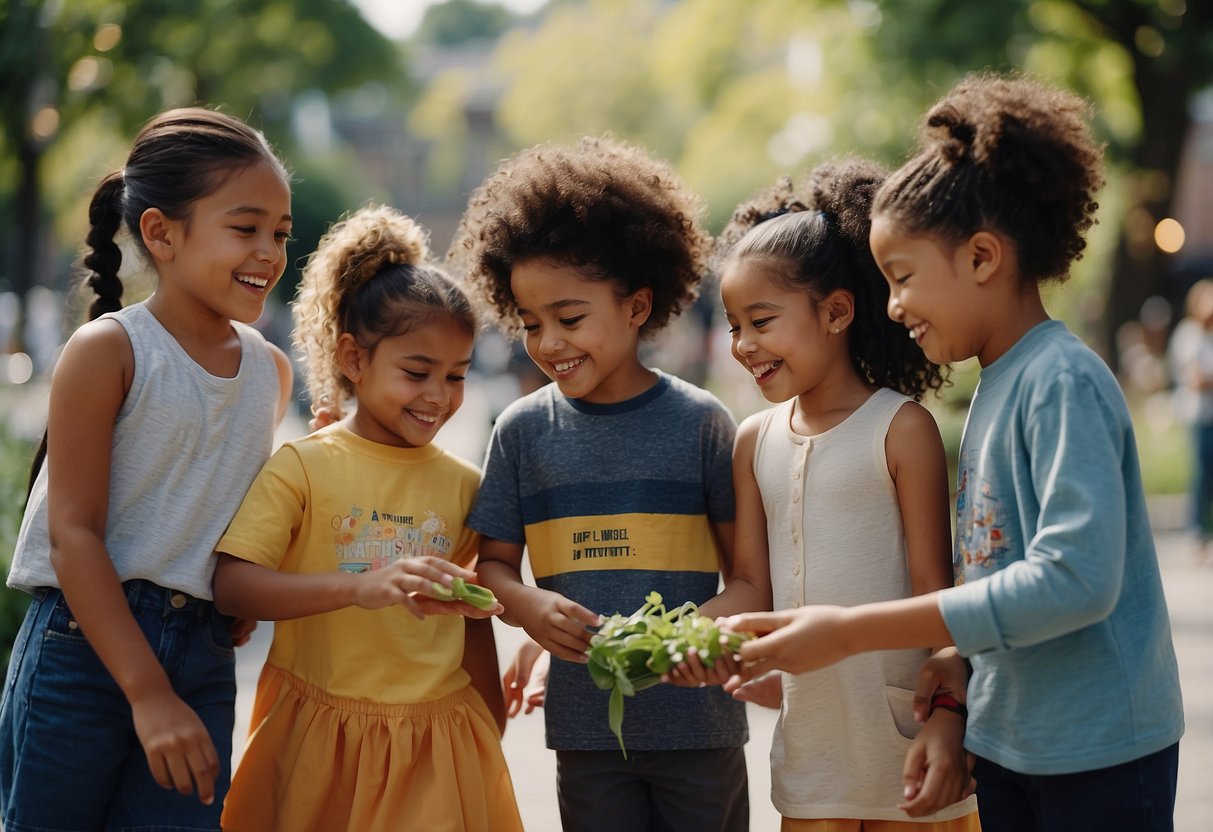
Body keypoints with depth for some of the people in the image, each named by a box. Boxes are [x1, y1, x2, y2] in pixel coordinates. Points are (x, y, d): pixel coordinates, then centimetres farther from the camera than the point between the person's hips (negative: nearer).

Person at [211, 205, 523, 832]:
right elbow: (231, 586, -16)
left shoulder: (464, 485, 8)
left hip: (438, 748, 3)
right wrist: (360, 586, -29)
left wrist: (491, 746, 14)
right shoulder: (302, 467, -3)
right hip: (318, 741, -3)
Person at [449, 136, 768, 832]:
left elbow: (753, 584, -1)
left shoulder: (699, 421, -2)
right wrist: (531, 607, -13)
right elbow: (494, 564, 10)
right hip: (586, 728, 2)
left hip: (698, 723, -2)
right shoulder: (524, 430, 5)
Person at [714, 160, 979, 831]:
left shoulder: (901, 429, -8)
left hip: (899, 722, -5)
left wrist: (947, 726, -12)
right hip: (807, 722, 5)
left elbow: (933, 587, -8)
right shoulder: (756, 440, 8)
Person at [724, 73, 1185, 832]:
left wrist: (855, 632, -25)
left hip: (1098, 753, -8)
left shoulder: (1064, 382, -16)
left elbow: (1076, 578, -26)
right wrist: (953, 671, -3)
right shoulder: (994, 385, 9)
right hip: (1008, 741, 8)